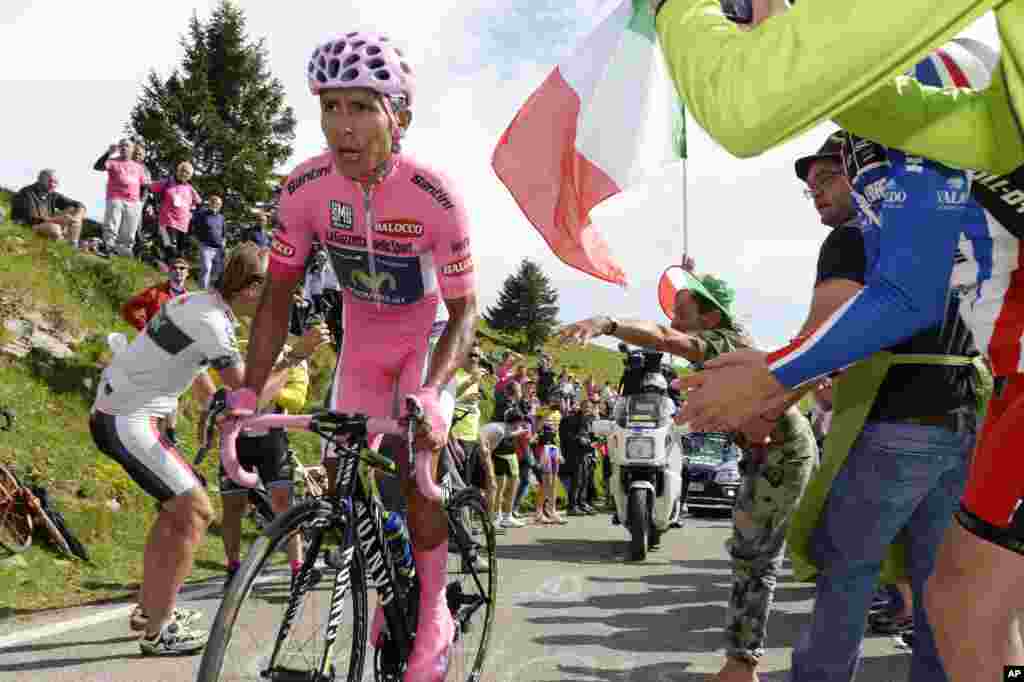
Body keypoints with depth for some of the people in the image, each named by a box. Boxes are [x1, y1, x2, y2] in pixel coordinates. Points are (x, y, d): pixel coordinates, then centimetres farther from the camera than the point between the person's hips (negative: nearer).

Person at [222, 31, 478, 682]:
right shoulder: (306, 188, -22)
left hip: (427, 343, -4)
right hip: (362, 345, 4)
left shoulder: (435, 196, -31)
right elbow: (279, 294, -12)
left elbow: (463, 311, -24)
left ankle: (433, 619, 9)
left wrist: (431, 393, -39)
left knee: (415, 473, -14)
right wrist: (249, 390, -21)